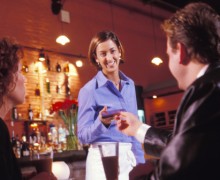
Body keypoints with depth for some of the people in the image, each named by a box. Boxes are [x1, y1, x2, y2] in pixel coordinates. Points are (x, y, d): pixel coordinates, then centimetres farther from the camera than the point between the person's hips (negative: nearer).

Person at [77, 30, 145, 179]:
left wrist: (140, 160, 10)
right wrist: (101, 122, -28)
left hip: (129, 157, 5)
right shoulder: (90, 90, -10)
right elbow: (83, 136, -10)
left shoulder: (130, 84, 6)